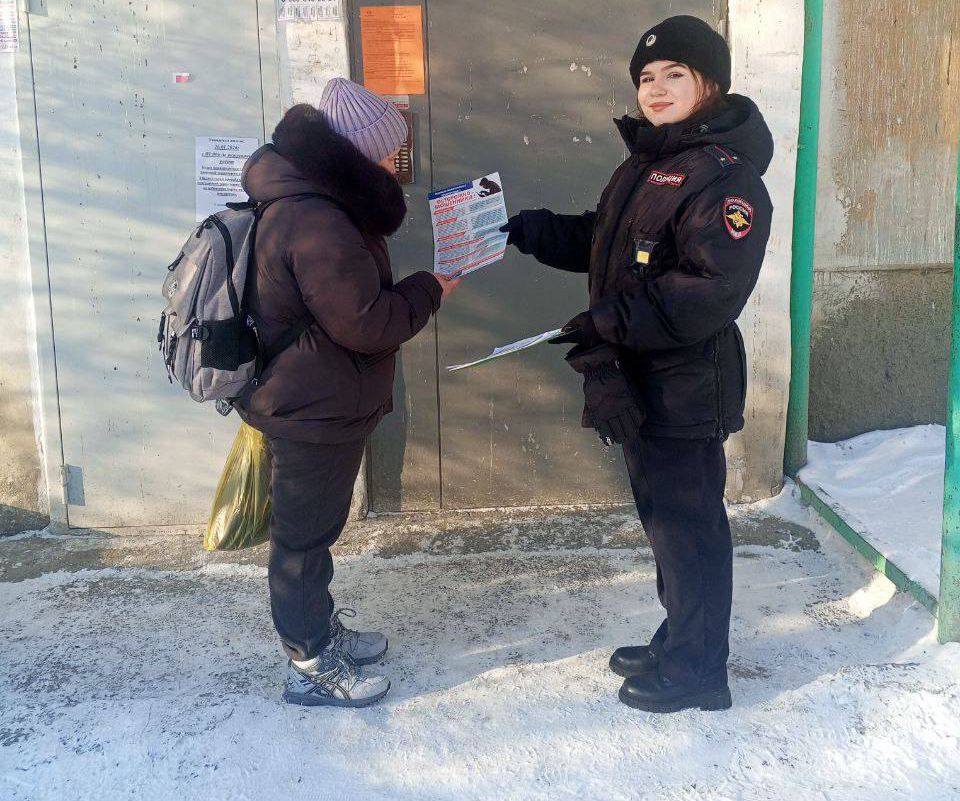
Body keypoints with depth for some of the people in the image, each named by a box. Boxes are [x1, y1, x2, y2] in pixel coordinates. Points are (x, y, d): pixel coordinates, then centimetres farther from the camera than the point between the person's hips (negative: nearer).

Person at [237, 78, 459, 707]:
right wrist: (428, 291, -12)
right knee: (306, 532, 4)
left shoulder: (310, 198, 7)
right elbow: (367, 323, -24)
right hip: (315, 410, -10)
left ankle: (321, 630, 40)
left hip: (314, 401, 10)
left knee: (314, 525, 22)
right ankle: (311, 667, 20)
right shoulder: (317, 225, -28)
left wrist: (413, 289, 5)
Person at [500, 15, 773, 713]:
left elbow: (714, 287, -25)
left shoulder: (724, 173, -16)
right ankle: (678, 643, 37)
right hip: (640, 382, 9)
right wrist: (526, 230, 12)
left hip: (685, 389, -9)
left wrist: (610, 321, -28)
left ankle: (696, 670, 20)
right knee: (663, 516, 19)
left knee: (686, 523, 3)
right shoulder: (646, 165, 14)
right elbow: (599, 240, 25)